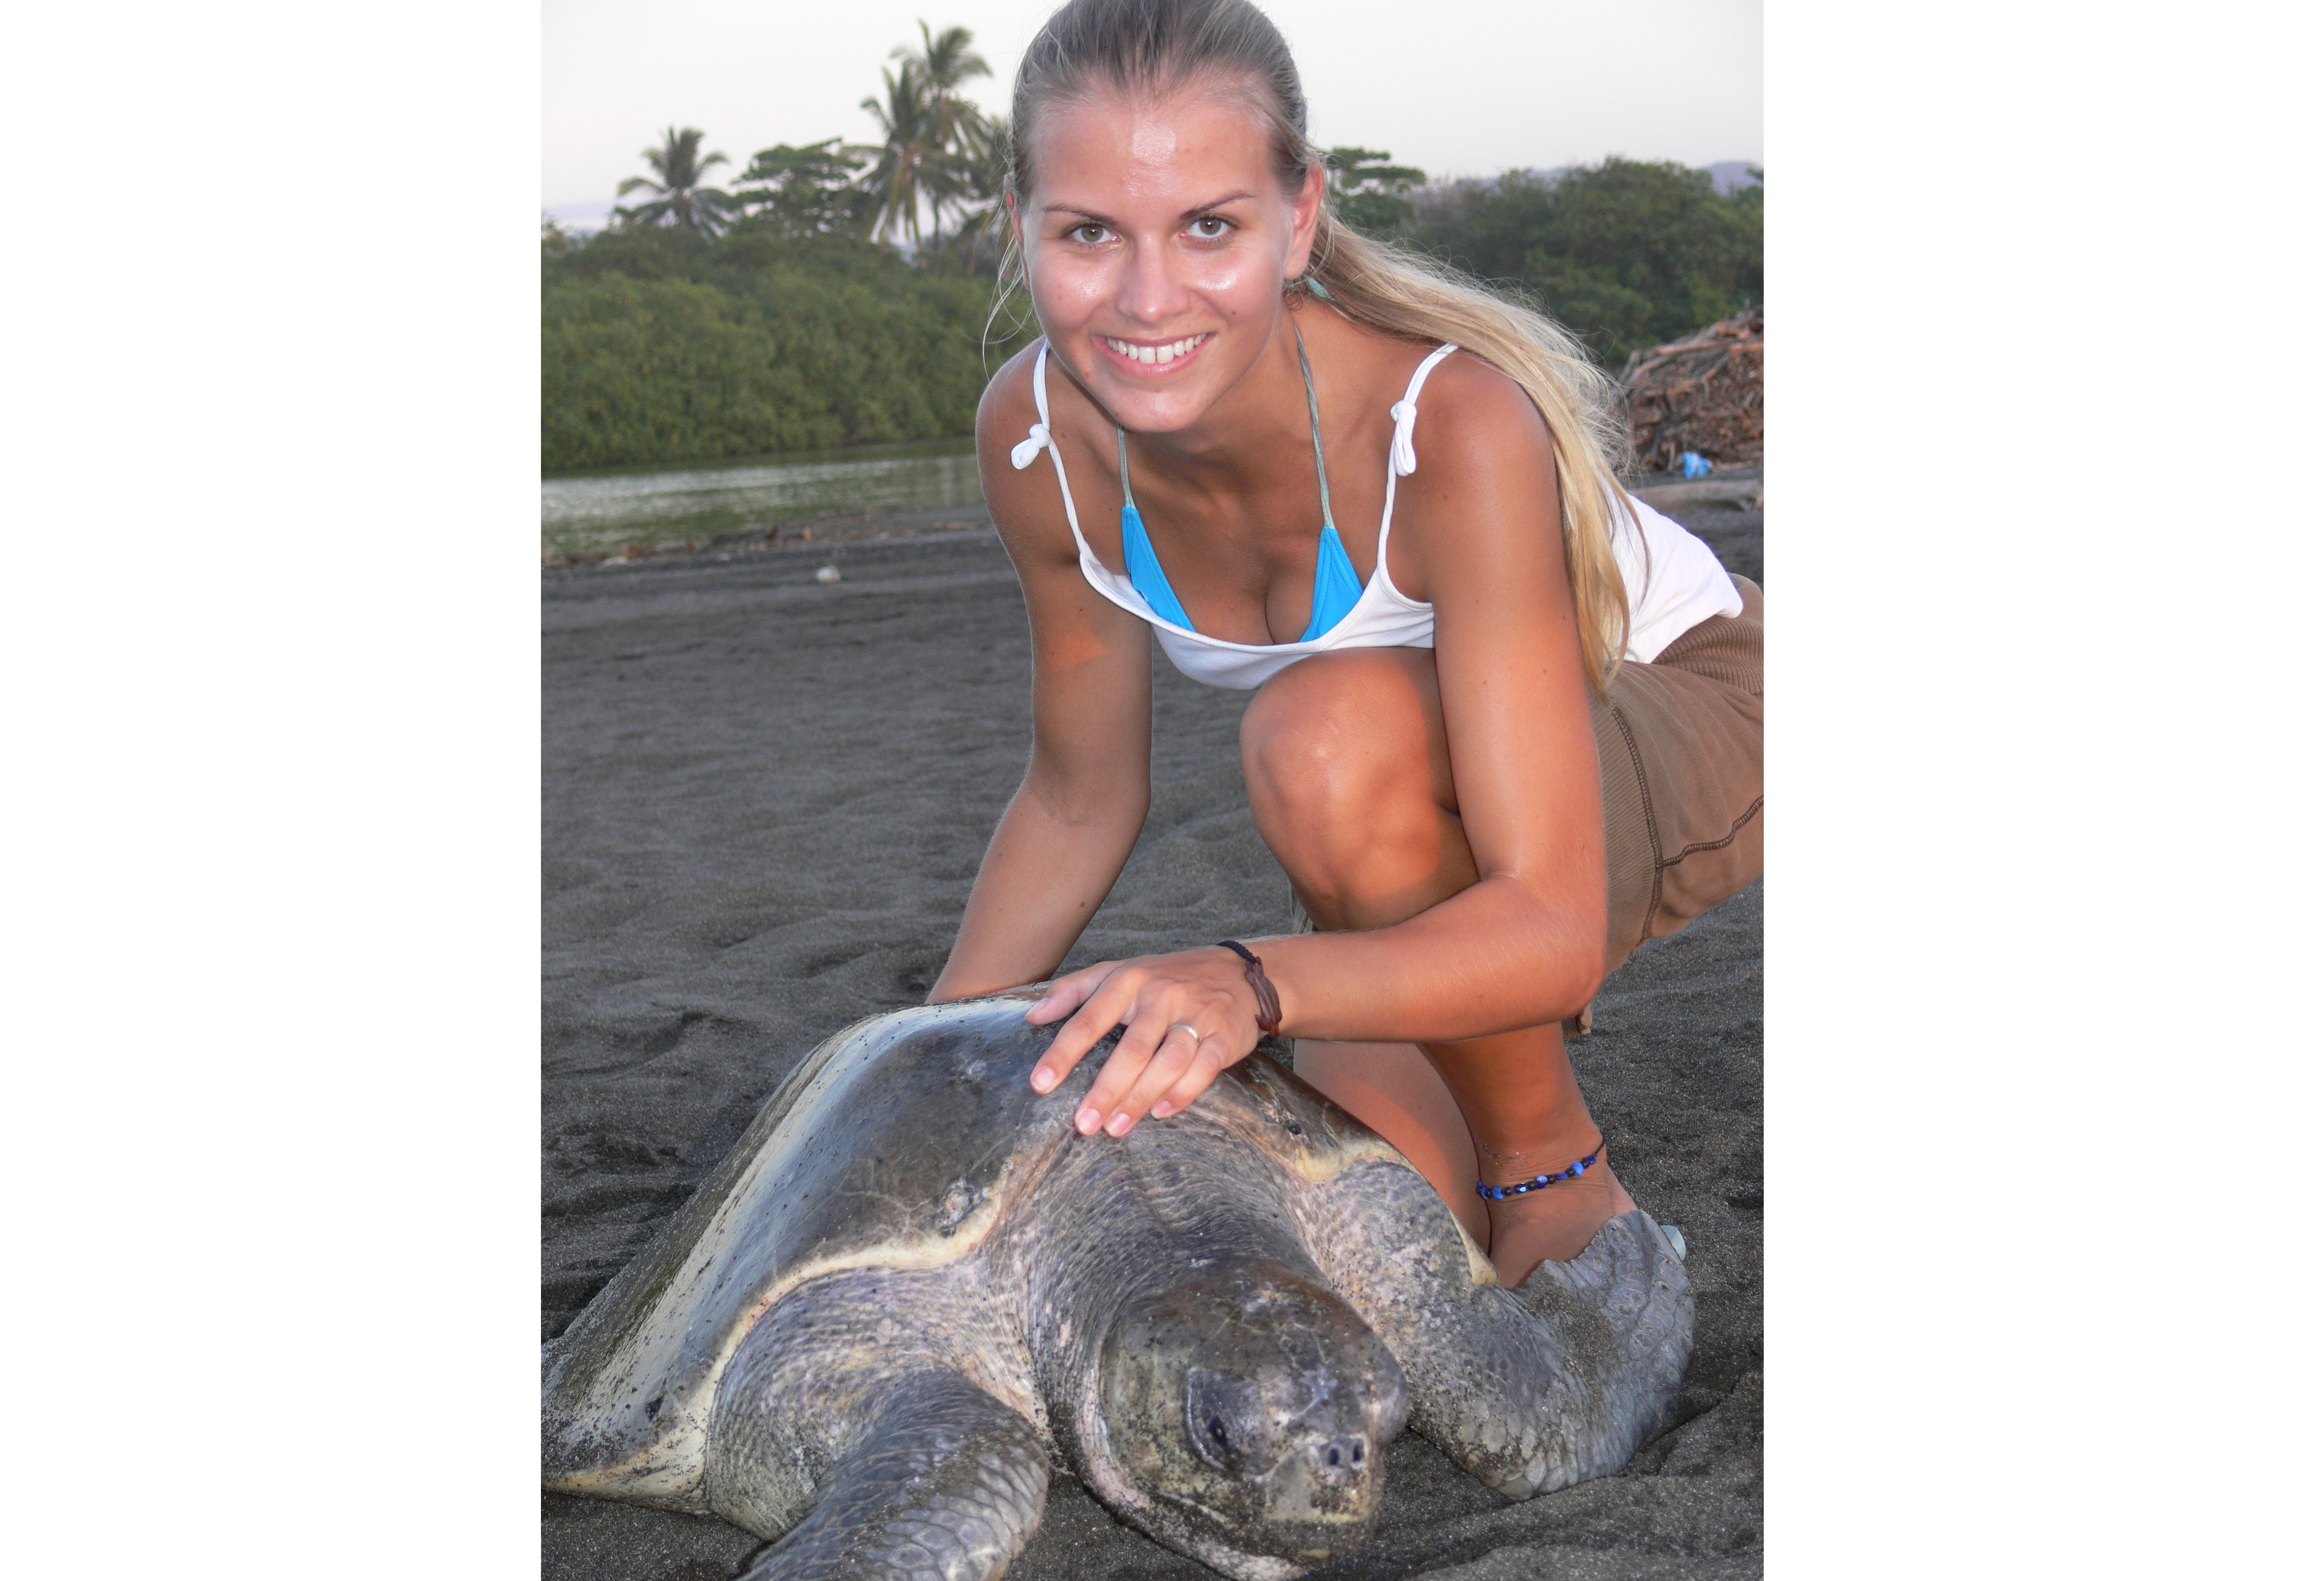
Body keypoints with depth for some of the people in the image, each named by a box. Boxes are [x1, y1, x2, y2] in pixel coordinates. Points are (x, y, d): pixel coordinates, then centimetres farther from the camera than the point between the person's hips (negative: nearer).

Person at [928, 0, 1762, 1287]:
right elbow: (1078, 803, -5)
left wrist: (1248, 981, -56)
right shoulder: (1038, 436, -21)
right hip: (1425, 817, 5)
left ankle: (1558, 1182, -13)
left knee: (1328, 735, -36)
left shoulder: (1457, 425, -37)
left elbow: (1556, 926, -40)